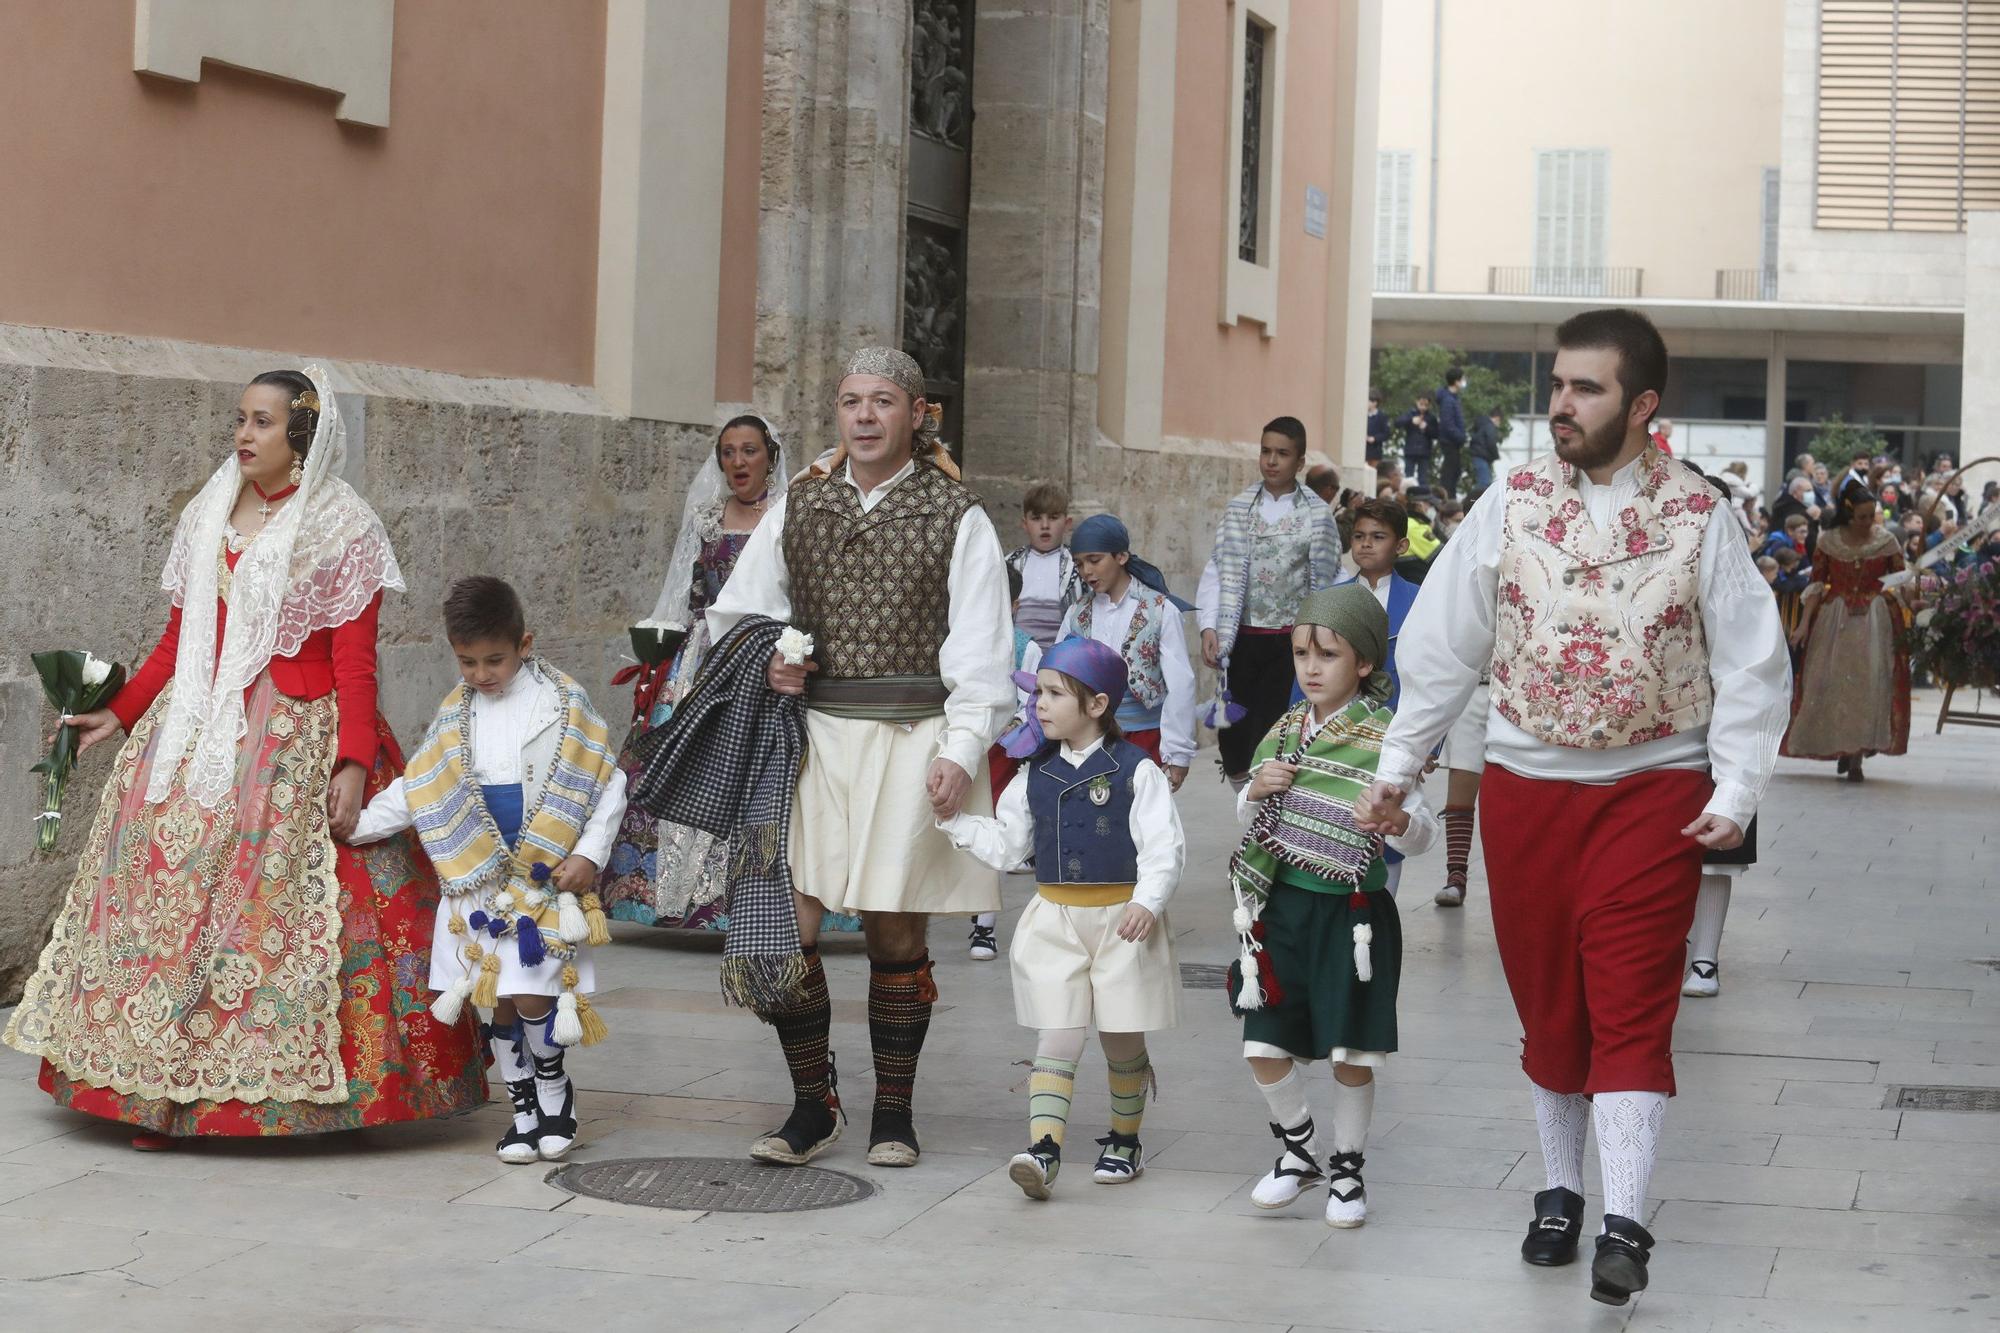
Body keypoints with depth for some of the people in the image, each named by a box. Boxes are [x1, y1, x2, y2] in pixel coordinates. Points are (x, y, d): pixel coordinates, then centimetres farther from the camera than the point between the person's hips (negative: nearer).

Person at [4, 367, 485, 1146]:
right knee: (174, 895, 0)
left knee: (278, 905, -8)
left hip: (295, 746, -5)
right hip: (195, 734, 5)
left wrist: (354, 763, -15)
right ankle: (165, 1089, 4)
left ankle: (291, 1088, 0)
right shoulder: (206, 519, 13)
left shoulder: (341, 528, -2)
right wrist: (119, 714, 16)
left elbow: (354, 663, -7)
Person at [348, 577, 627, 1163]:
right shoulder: (457, 714, 8)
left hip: (546, 879, -4)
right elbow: (416, 790, 13)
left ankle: (553, 1086, 14)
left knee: (531, 995, -11)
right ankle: (524, 1109, 18)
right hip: (479, 883, 4)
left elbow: (609, 784, 0)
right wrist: (357, 825, 5)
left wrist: (588, 854, -8)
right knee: (497, 1001, 4)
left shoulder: (562, 703, -3)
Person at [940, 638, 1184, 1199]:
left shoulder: (1135, 770, -7)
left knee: (1122, 1042, 9)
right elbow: (1005, 843, 14)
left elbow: (1164, 847, -11)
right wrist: (953, 820, 3)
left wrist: (1147, 902, -24)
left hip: (1123, 920, -3)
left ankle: (1124, 1140, 27)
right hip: (1053, 919, 3)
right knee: (1057, 1040, -4)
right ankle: (1043, 1150, -12)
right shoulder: (1037, 775, 8)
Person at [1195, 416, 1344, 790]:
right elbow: (1220, 571, 2)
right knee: (1232, 737, 4)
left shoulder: (1317, 514, 1)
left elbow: (1327, 581, 2)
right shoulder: (1239, 508, 6)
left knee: (1267, 737, -8)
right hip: (1242, 637, 3)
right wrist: (1209, 627, -10)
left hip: (1290, 640, -2)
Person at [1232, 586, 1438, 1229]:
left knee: (1351, 1050, 3)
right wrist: (1256, 792, -5)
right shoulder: (1285, 731, 6)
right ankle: (1298, 1150, 27)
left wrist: (1400, 822, -31)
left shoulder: (1385, 737, -9)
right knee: (1264, 1045, 4)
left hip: (1352, 915, -4)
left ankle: (1347, 1167, 22)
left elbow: (1423, 831, -9)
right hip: (1283, 906, 4)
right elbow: (1249, 817, 17)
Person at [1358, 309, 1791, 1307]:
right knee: (1548, 1006, 11)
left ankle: (1625, 1224, -5)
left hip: (1654, 794, -2)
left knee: (1631, 1008, -6)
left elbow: (1752, 665, -1)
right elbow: (1442, 644, 5)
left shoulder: (1698, 518, -3)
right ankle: (1560, 1194, 25)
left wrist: (1736, 791, -9)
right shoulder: (1511, 505, 2)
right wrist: (1398, 765, 3)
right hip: (1525, 786, 2)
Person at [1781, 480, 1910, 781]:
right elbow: (1816, 584, 3)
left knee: (1868, 683, -8)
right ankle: (1842, 747, 17)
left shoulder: (1886, 541, 0)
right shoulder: (1828, 541, 0)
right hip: (1834, 618, 1)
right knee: (1829, 681, 1)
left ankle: (1856, 755, -6)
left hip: (1874, 619, -1)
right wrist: (1805, 623, -3)